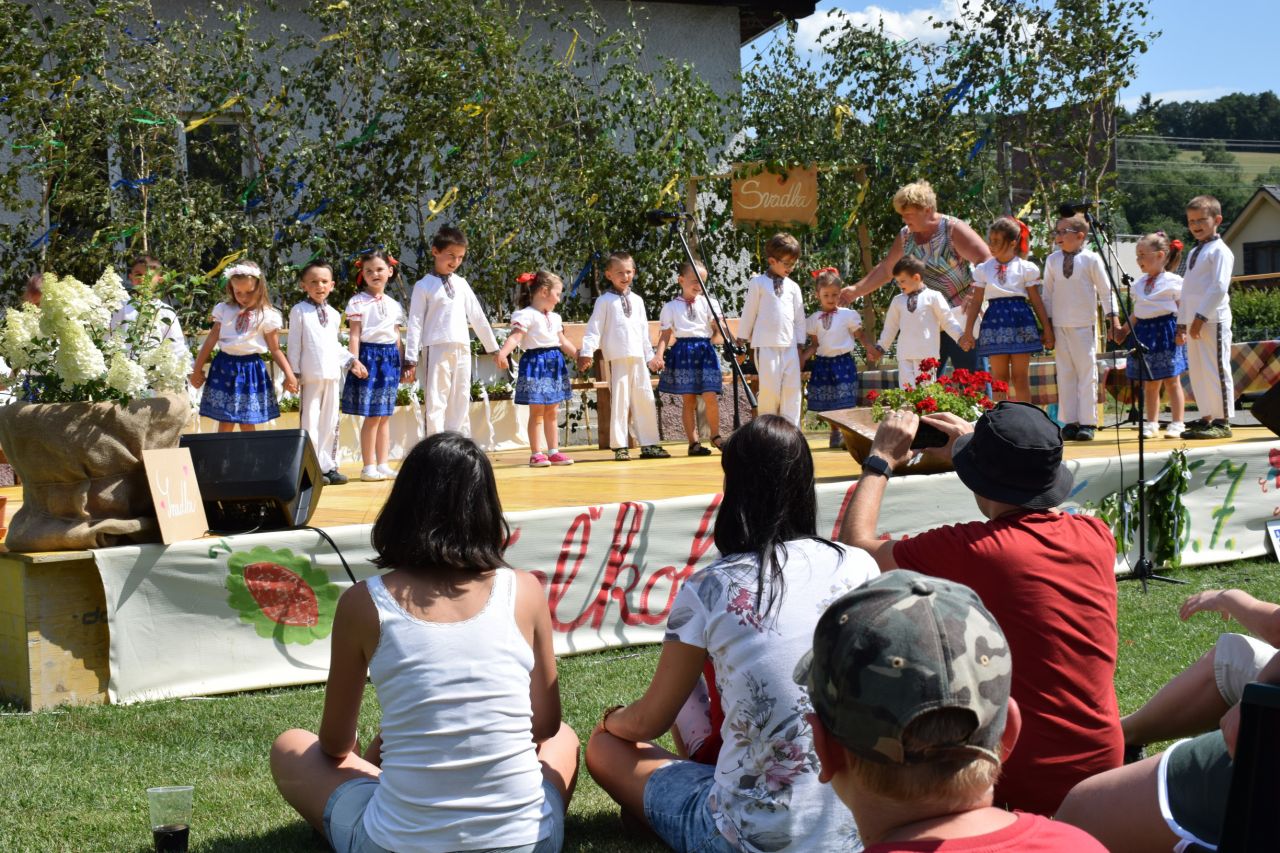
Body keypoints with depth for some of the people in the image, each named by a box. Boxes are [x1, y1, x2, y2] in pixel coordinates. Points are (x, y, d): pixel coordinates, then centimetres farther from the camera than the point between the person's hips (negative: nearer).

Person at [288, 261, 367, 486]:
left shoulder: (334, 315, 14)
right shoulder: (299, 311, -1)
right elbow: (294, 345, -3)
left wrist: (352, 361, 12)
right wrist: (293, 373, -7)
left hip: (332, 375, 5)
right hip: (310, 376, -5)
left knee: (330, 422, 8)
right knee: (309, 421, -5)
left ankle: (328, 466, 14)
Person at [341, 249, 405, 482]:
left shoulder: (394, 305, 14)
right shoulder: (358, 302, -3)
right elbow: (354, 335, -8)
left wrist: (400, 364, 15)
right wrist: (354, 361, -17)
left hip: (390, 358, 6)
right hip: (368, 355, -6)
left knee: (385, 415, 8)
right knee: (372, 416, -7)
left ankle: (383, 464, 13)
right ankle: (368, 466, -2)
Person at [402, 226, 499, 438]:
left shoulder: (461, 284, 13)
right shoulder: (424, 285, 0)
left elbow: (477, 317, 18)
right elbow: (415, 323, -4)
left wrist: (493, 347, 18)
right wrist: (410, 359, -9)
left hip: (462, 349, 5)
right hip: (436, 350, -5)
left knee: (460, 404, 8)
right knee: (435, 404, -6)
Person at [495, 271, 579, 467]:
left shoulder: (555, 317, 16)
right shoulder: (526, 315, -11)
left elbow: (563, 342, 26)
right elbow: (515, 336, -24)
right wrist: (502, 352, -41)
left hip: (554, 364, 8)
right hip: (535, 363, -8)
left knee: (552, 412, 11)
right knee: (536, 411, -4)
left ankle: (553, 451, 16)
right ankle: (535, 454, 1)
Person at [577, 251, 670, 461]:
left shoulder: (637, 300, 18)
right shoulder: (605, 300, 2)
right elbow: (594, 328, -4)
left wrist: (650, 355, 21)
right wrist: (587, 352, -13)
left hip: (638, 357, 5)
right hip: (617, 359, -5)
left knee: (645, 399, 4)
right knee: (619, 400, -6)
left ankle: (649, 444, 10)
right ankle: (619, 446, -1)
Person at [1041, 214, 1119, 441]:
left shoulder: (1091, 260, -3)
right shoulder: (1052, 260, 6)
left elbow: (1105, 291, 1)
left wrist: (1112, 318, -1)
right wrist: (1047, 323, 8)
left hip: (1085, 325, -3)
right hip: (1060, 326, 3)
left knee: (1086, 372, -3)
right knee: (1065, 374, 4)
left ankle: (1087, 422, 0)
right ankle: (1069, 422, 9)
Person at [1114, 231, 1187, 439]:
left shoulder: (1173, 281, -5)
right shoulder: (1139, 284, 14)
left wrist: (1182, 331, -18)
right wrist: (1124, 329, 12)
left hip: (1166, 330, -6)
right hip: (1144, 332, 6)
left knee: (1171, 381, 0)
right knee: (1150, 383, 9)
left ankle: (1177, 423, 6)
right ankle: (1151, 423, 16)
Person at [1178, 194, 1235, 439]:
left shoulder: (1219, 251, -7)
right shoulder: (1194, 253, 20)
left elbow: (1219, 287, -16)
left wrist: (1201, 317, -19)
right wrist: (1182, 324, 17)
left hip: (1213, 320, -9)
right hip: (1194, 322, 9)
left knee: (1216, 370, -7)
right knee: (1197, 372, 11)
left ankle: (1222, 421, -3)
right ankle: (1207, 417, 19)